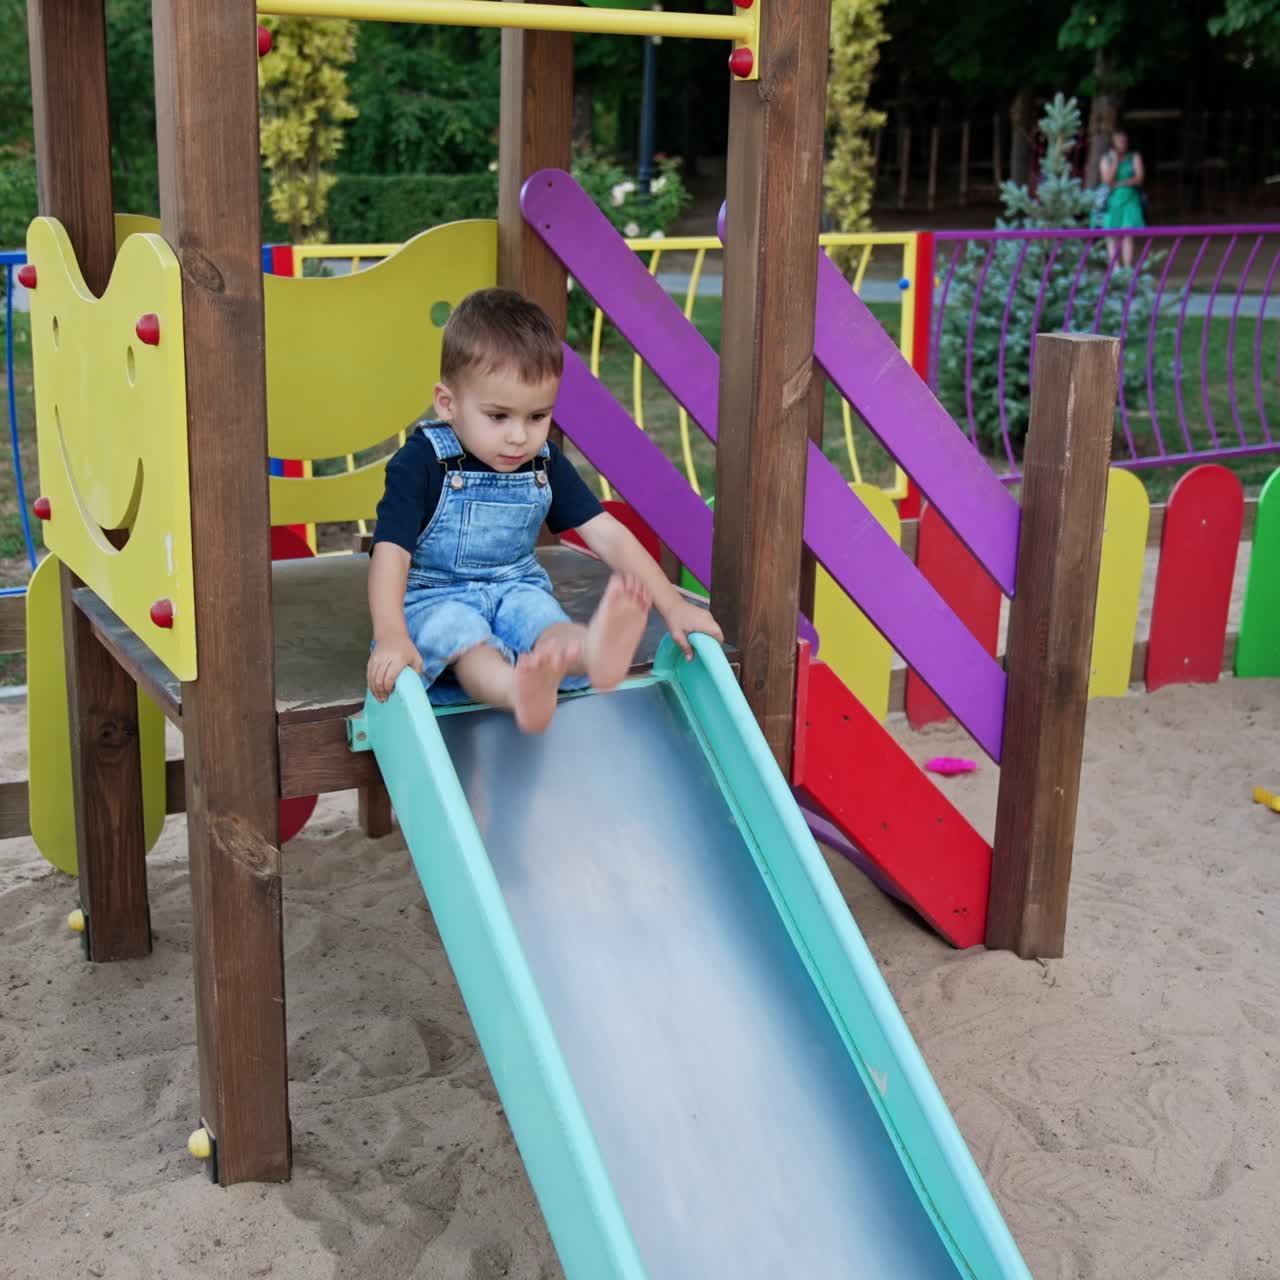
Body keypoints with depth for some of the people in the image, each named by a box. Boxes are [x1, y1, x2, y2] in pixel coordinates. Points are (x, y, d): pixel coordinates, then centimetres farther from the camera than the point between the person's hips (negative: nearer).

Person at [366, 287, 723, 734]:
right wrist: (391, 638, -37)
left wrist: (672, 605, -10)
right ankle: (521, 692, -70)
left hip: (515, 591, 4)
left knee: (551, 629, -31)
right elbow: (391, 553, -21)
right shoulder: (421, 463, -14)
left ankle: (595, 650, -66)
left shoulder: (546, 465, 1)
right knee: (469, 646, -37)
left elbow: (608, 535, -1)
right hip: (435, 598, -3)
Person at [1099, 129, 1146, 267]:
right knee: (1112, 236, -3)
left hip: (1130, 200, -1)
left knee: (1128, 234, -11)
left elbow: (1140, 178, -4)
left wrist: (1120, 184, -9)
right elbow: (1107, 179, -6)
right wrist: (1115, 161, -9)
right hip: (1112, 200, 1)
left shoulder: (1134, 157, 6)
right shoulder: (1107, 159, 6)